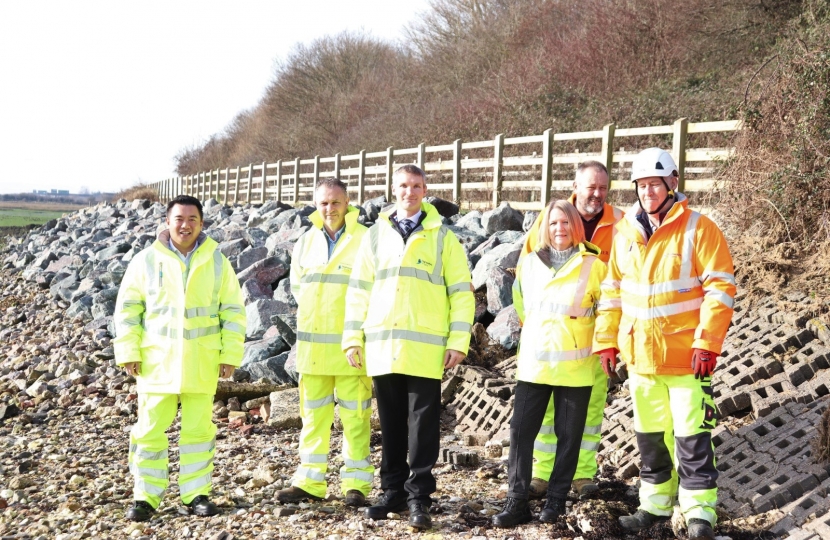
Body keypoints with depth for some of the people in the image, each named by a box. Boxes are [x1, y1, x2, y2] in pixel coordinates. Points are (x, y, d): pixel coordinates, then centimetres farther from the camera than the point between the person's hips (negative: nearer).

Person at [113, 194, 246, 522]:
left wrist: (231, 354, 1)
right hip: (156, 362, -1)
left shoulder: (217, 262, 4)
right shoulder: (146, 260, -1)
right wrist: (128, 351, -4)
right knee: (150, 429, 1)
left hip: (201, 365, 1)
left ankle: (196, 494, 17)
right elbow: (127, 308, 3)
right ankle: (145, 497, 10)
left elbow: (233, 311, 6)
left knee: (199, 429, 7)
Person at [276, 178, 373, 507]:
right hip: (312, 344, 5)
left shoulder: (366, 241, -5)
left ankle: (356, 484, 7)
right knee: (313, 415, 9)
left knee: (355, 416, 0)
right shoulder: (305, 243, 11)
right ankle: (310, 482, 16)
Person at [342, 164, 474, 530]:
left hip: (425, 348, -3)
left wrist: (458, 341, -6)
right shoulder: (375, 235, 11)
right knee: (391, 424, 9)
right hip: (382, 345, 3)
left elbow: (461, 292, 1)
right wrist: (353, 338, 5)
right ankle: (393, 491, 19)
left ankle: (419, 497, 6)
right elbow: (359, 289, 11)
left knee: (423, 425, -1)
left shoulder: (442, 237, 4)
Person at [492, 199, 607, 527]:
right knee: (521, 431, -3)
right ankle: (517, 501, 2)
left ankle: (556, 500, 16)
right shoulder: (529, 264, 5)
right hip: (534, 362, 2)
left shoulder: (593, 265, -4)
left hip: (575, 366, -2)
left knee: (568, 435, 4)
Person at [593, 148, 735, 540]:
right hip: (640, 356, 5)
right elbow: (612, 291, 14)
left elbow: (720, 288, -11)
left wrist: (707, 343, -17)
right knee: (650, 435, 15)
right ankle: (655, 503, 28)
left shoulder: (698, 229, -8)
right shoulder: (625, 233, 7)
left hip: (685, 355, -5)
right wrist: (606, 341, 9)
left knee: (692, 435, -2)